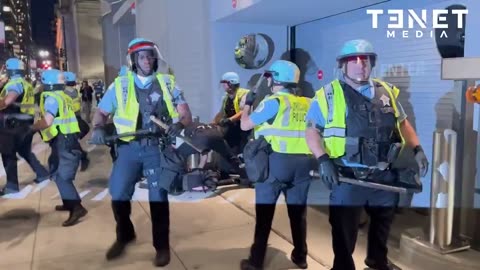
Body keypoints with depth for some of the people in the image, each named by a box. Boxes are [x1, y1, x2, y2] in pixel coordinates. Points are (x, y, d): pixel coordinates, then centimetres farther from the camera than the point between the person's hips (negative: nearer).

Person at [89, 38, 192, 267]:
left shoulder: (167, 82, 4)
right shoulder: (120, 84, 5)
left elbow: (186, 114, 1)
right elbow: (101, 112, 10)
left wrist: (179, 124, -22)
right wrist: (98, 128, -11)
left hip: (158, 147, -1)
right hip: (129, 147, 1)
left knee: (158, 197, 3)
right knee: (118, 195, 2)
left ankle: (162, 246, 22)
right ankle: (124, 235, 31)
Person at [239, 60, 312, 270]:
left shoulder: (273, 102, -6)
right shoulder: (306, 103, 9)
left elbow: (245, 125, -1)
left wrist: (247, 104, 13)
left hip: (276, 160, -5)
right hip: (302, 161, 5)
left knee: (264, 211, 5)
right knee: (298, 210, 15)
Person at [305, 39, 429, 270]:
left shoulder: (387, 92, 7)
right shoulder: (328, 95, -6)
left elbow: (402, 123, 17)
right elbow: (312, 130, -5)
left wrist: (417, 149, 5)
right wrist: (323, 160, -18)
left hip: (385, 175, 5)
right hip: (348, 177, -5)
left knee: (383, 221, 26)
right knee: (344, 230, 5)